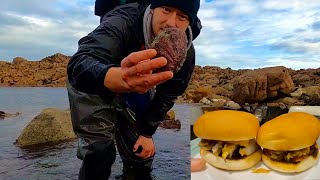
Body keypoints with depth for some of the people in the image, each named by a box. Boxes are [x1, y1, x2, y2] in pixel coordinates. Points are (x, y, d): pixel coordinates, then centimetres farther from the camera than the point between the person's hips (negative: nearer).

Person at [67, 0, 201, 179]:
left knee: (141, 152, 9)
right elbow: (79, 65, -53)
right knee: (98, 151, -15)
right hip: (92, 87, -3)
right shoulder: (123, 20, -36)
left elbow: (166, 96, -7)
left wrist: (147, 133, -2)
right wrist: (120, 78, -74)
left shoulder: (186, 53, -22)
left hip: (133, 94, 4)